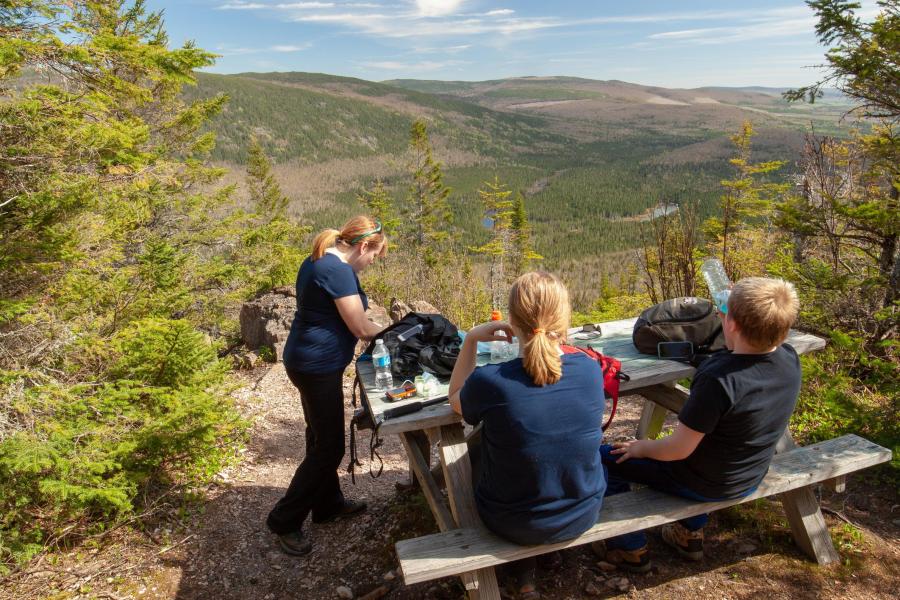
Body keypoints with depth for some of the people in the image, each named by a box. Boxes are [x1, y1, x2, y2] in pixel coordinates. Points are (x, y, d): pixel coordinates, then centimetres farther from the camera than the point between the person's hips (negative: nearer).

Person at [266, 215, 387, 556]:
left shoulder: (317, 261, 11)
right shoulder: (339, 271, -21)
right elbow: (360, 327, -18)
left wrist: (373, 331, 12)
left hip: (309, 360, 11)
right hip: (319, 366, -11)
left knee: (322, 438, 21)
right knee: (329, 447, 0)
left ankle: (328, 504, 36)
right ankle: (284, 521, 11)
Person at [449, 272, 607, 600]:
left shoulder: (489, 380, -27)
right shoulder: (590, 369, -18)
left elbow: (455, 399, -3)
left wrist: (471, 339, -6)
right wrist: (541, 339, 9)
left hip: (514, 524, -3)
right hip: (584, 514, 3)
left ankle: (523, 567, 35)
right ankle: (530, 556, 42)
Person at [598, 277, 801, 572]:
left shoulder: (719, 380, -36)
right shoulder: (790, 359, -15)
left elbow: (678, 450, -27)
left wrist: (643, 447, -8)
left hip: (705, 485, -7)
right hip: (751, 478, 7)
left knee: (602, 458, 6)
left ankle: (631, 548, 21)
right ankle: (690, 534, 41)